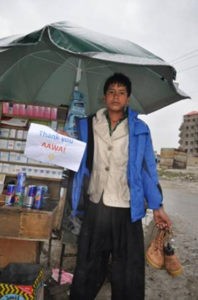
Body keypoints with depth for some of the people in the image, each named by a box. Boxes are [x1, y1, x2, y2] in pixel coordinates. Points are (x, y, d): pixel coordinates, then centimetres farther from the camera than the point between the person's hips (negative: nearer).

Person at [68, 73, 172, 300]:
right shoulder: (88, 125, 5)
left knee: (128, 273, 9)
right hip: (94, 207, 1)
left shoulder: (139, 129, 3)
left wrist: (157, 207, 3)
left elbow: (148, 169, 4)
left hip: (127, 210, -1)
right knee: (87, 269, 15)